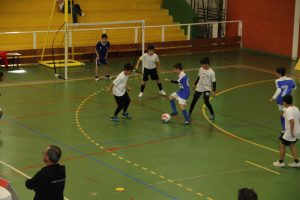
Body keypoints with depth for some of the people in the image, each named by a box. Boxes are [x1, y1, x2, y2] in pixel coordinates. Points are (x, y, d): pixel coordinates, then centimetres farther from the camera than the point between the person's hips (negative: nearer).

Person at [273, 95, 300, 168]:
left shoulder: (288, 110, -20)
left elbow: (292, 121, -32)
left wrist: (292, 132, -27)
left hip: (290, 132, -8)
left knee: (282, 145, 10)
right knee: (292, 145, 25)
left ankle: (281, 162, 21)